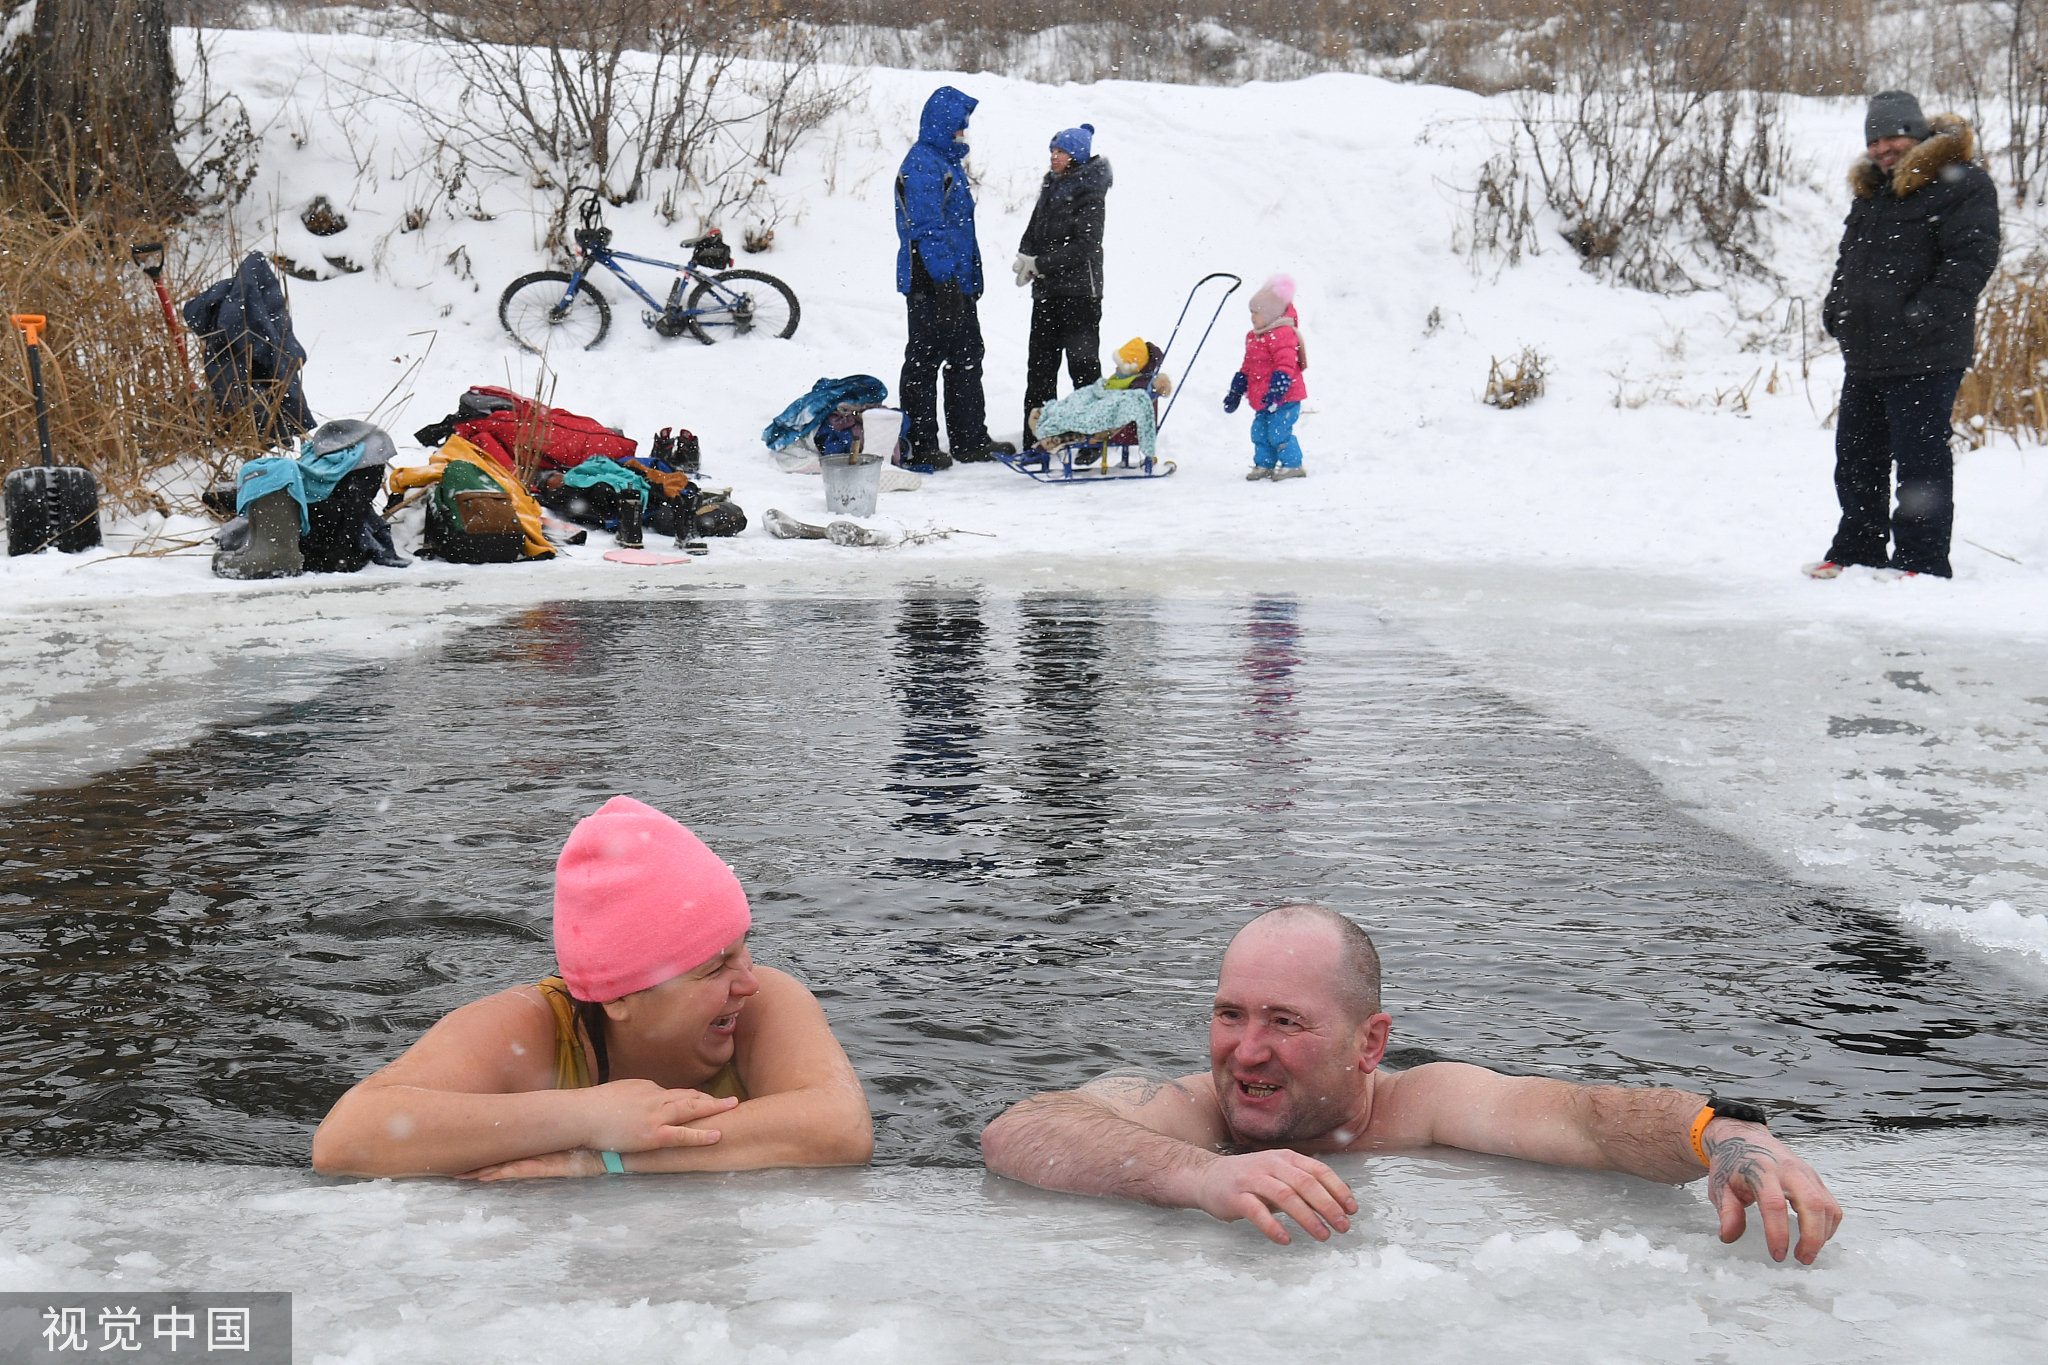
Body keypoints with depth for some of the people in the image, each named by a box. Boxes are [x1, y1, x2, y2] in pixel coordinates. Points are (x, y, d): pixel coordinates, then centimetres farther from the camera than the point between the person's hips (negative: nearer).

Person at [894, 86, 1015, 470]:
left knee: (967, 357, 13)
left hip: (957, 280, 10)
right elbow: (926, 229, -21)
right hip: (931, 283, -10)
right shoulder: (922, 164, -15)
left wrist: (970, 276, 23)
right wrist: (944, 281, -25)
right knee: (925, 361, -3)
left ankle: (970, 439, 20)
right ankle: (920, 446, 3)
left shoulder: (949, 161, 18)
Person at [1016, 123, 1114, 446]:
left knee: (1083, 365, -3)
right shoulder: (1051, 187, 13)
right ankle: (1036, 439, 14)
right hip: (1046, 292, 7)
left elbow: (1084, 246, -16)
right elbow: (1034, 230, 17)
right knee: (1040, 365, 8)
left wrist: (1040, 263, -18)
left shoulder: (1090, 195, -9)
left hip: (1079, 293, -7)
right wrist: (1025, 257, -4)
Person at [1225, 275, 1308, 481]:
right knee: (1260, 431, 12)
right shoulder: (1253, 337, 15)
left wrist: (1276, 391, -30)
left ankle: (1292, 465, -2)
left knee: (1279, 431, -11)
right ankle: (1264, 465, 22)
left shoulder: (1282, 335, -16)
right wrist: (1235, 392, 23)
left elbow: (1285, 366, -24)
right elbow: (1247, 368, 23)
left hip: (1284, 397, -10)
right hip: (1263, 400, 10)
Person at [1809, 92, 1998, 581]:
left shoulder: (1960, 184, -7)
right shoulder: (1871, 190, 19)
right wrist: (1836, 309, 13)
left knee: (1920, 456, -5)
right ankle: (1855, 552, 24)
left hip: (1925, 357, -8)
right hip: (1864, 354, 9)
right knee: (1856, 456, 13)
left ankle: (1922, 560, 2)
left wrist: (1926, 315, -21)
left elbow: (1973, 257, -15)